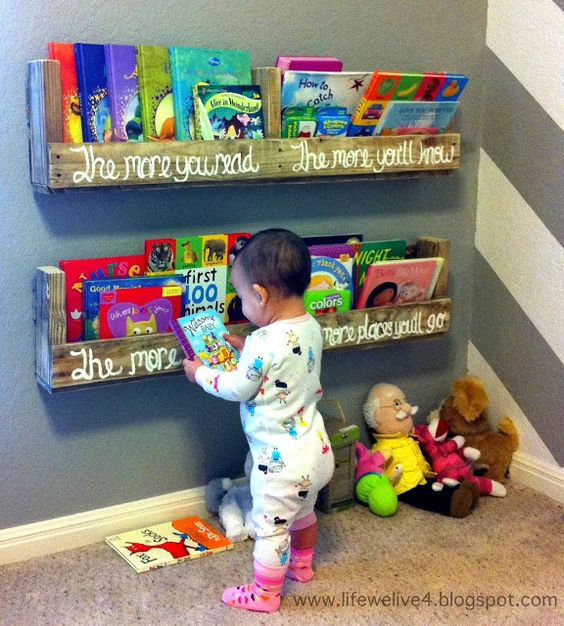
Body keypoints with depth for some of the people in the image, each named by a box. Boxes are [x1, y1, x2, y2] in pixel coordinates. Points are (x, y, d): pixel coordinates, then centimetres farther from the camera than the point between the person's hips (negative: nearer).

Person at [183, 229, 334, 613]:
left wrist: (200, 373, 0)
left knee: (271, 526, 10)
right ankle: (302, 565, 51)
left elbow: (237, 389, -14)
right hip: (316, 450, 9)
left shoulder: (264, 343, -28)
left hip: (282, 459, -9)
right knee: (303, 511, 30)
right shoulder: (311, 327, -3)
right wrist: (245, 350, 11)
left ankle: (265, 594, 26)